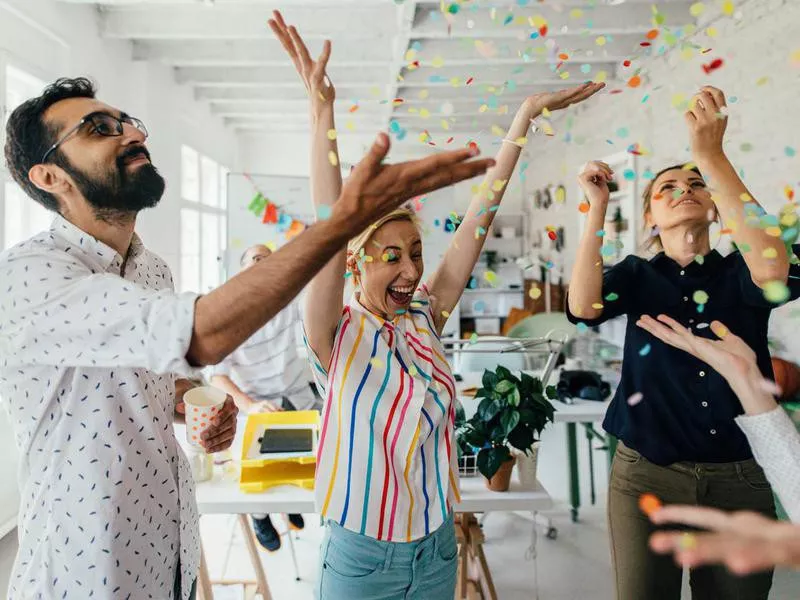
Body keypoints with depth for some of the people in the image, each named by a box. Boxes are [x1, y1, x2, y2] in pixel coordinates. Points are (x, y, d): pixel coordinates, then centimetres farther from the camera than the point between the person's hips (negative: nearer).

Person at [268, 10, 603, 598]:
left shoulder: (425, 318, -5)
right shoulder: (339, 335, -15)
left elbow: (477, 221, -8)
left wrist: (526, 116, -8)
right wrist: (322, 110, -35)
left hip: (437, 546, 4)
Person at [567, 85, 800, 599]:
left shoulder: (739, 273, 1)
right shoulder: (638, 275, 2)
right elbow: (583, 307, -18)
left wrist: (711, 155, -25)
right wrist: (598, 206, -18)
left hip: (740, 477, 1)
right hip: (646, 473, -1)